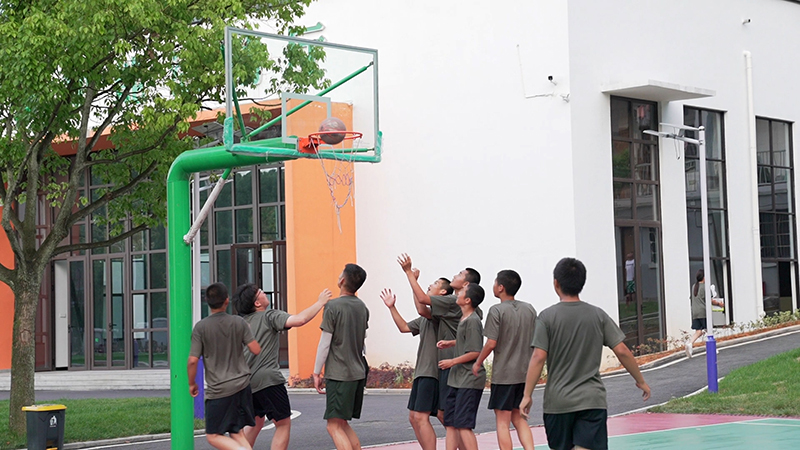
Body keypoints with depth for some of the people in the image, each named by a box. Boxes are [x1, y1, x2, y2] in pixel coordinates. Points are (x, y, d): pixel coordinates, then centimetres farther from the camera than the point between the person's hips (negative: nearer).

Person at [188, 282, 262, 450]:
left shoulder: (201, 327, -9)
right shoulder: (238, 322, -2)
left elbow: (193, 360, -11)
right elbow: (256, 349, -1)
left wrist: (191, 383, 6)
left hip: (219, 390, -4)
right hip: (242, 386, 4)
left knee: (213, 436, 5)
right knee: (237, 433, 13)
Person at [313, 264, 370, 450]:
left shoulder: (333, 306, -11)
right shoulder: (363, 307, 10)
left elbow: (325, 344, -10)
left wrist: (317, 372, -3)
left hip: (339, 373, -8)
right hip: (359, 372, 8)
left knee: (334, 427, -6)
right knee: (342, 424, 16)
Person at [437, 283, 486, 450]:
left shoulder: (472, 321, -16)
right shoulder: (464, 319, 13)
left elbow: (475, 352, -20)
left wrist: (452, 362, -15)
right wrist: (451, 343, 14)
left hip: (469, 380, -10)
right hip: (458, 380, 10)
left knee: (463, 425, -10)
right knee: (450, 423, 10)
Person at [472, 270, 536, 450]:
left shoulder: (497, 311, -11)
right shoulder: (529, 309, 7)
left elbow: (491, 343, -15)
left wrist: (478, 363, -1)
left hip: (503, 373, -6)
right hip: (525, 372, 6)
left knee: (502, 421, 1)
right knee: (519, 418, 17)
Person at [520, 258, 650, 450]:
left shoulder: (547, 317, -4)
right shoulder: (598, 315, 3)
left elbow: (538, 357, -11)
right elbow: (622, 351, 1)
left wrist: (527, 395, -7)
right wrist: (640, 381, 14)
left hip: (558, 401, -1)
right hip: (592, 399, 1)